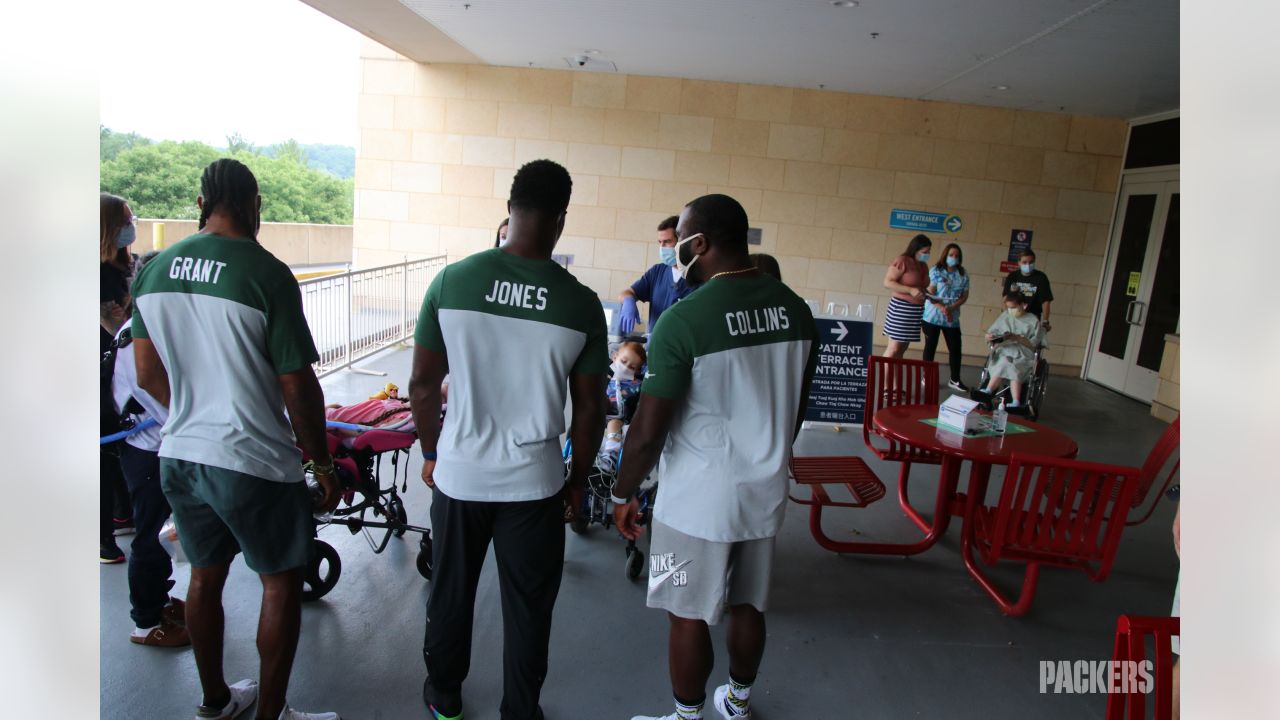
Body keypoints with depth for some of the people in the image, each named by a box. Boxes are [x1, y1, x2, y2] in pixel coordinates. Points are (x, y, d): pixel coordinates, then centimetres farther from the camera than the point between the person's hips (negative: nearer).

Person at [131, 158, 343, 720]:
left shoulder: (154, 270, 2)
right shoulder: (266, 273, -18)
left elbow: (147, 373, 9)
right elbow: (298, 388, -16)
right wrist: (323, 463, -6)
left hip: (179, 456, 7)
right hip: (252, 463, -7)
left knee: (206, 575, 21)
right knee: (282, 581, 10)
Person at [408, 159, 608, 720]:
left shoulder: (452, 280, -9)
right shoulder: (580, 303, -11)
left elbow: (423, 383, -2)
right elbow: (589, 408, -5)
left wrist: (431, 452, 13)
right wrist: (578, 479, 9)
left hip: (458, 473, 2)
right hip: (535, 482, -1)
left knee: (450, 592, 22)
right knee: (528, 608, 16)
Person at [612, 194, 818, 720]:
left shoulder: (684, 320, -20)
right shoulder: (795, 309, -2)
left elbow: (648, 431, -17)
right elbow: (794, 409, 10)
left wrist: (623, 495, -2)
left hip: (698, 502, -6)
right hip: (766, 493, 7)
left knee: (689, 616, 12)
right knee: (748, 606, 22)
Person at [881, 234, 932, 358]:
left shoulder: (923, 265, 14)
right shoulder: (902, 261, -10)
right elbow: (887, 282, -15)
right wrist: (910, 290, -22)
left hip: (916, 310, 8)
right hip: (901, 307, -8)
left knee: (902, 348, 8)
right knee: (894, 348, -8)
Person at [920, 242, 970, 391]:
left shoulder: (963, 275, 7)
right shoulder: (935, 271, -3)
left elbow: (965, 296, 4)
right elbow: (930, 293, -9)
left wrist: (951, 308, -13)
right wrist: (942, 308, -23)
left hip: (952, 318, 3)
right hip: (933, 316, -3)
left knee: (955, 348, 3)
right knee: (930, 347, 4)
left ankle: (955, 380, 14)